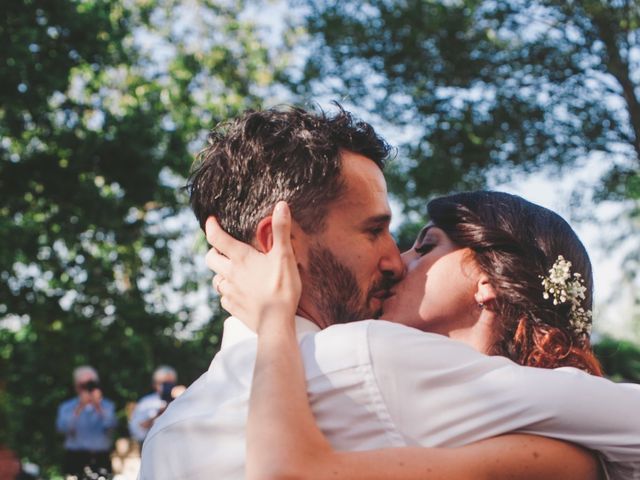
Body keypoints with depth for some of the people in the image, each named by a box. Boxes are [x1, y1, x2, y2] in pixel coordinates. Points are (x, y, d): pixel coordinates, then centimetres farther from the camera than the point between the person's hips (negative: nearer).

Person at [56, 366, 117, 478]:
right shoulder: (67, 407, 10)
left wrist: (98, 406, -17)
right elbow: (63, 428, -9)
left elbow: (111, 425, -7)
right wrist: (79, 408, -16)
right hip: (76, 459, -1)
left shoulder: (107, 406, 12)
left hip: (101, 459, 1)